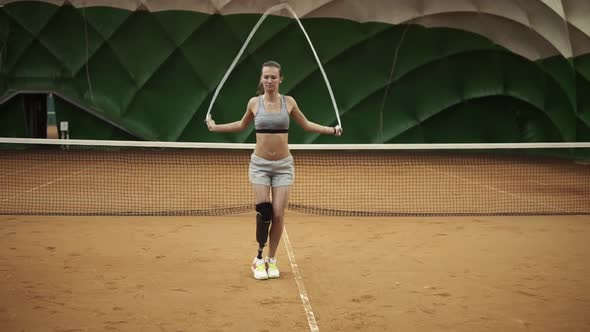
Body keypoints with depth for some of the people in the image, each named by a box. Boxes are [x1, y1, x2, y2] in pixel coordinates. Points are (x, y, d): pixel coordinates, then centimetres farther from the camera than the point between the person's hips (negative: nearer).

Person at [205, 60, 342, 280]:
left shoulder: (288, 102, 0)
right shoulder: (254, 103, 0)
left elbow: (306, 125, 13)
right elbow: (241, 125, 18)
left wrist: (331, 130, 3)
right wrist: (215, 127, 14)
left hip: (283, 165, 1)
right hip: (260, 164, 0)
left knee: (278, 214, -3)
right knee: (264, 211, -12)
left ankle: (271, 260, 13)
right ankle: (259, 257, 7)